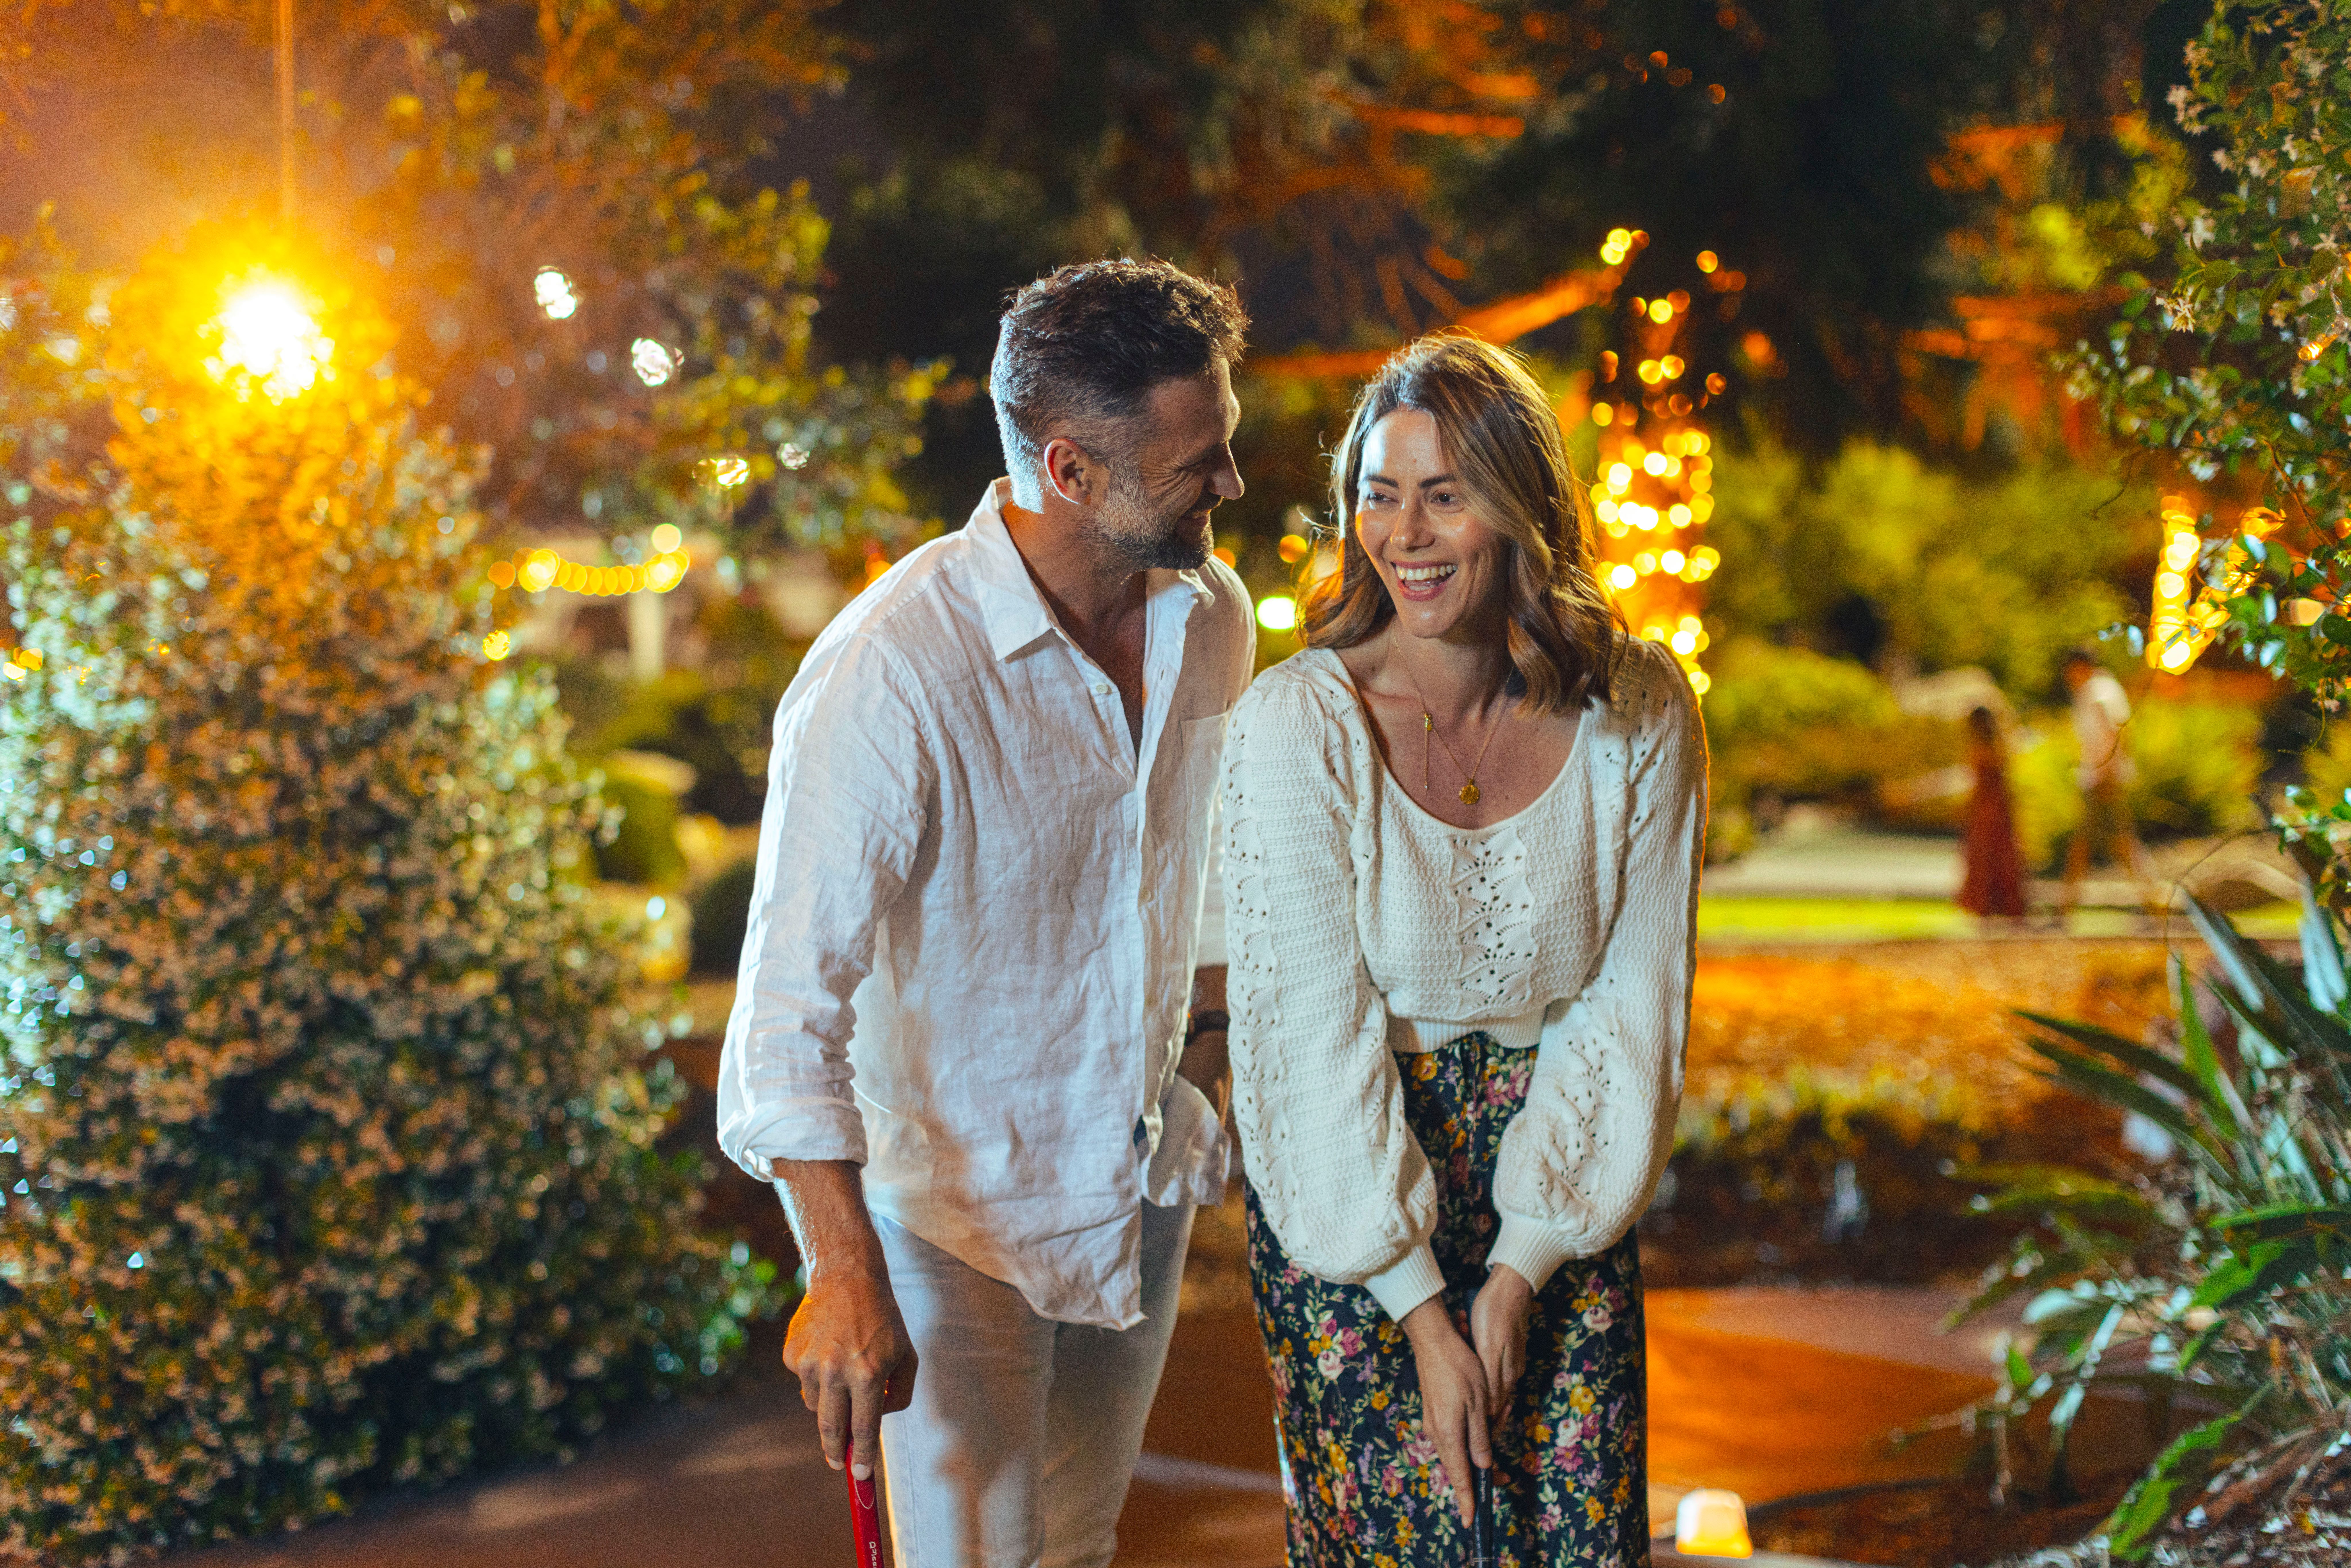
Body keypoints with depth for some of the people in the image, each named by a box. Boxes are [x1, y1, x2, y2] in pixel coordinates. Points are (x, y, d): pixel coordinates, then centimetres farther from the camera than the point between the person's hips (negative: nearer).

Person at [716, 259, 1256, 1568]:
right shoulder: (888, 675, -28)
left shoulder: (1213, 615, -4)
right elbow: (793, 994, -29)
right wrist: (847, 1274, -34)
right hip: (954, 1209, -6)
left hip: (1146, 1178, 6)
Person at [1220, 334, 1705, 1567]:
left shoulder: (1639, 713, -8)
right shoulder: (1298, 723, -16)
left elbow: (1637, 1005, -4)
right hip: (1347, 1190, -2)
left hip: (1563, 1196, 3)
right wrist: (1421, 1308, -14)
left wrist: (1522, 1270, -8)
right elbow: (1317, 1037, -15)